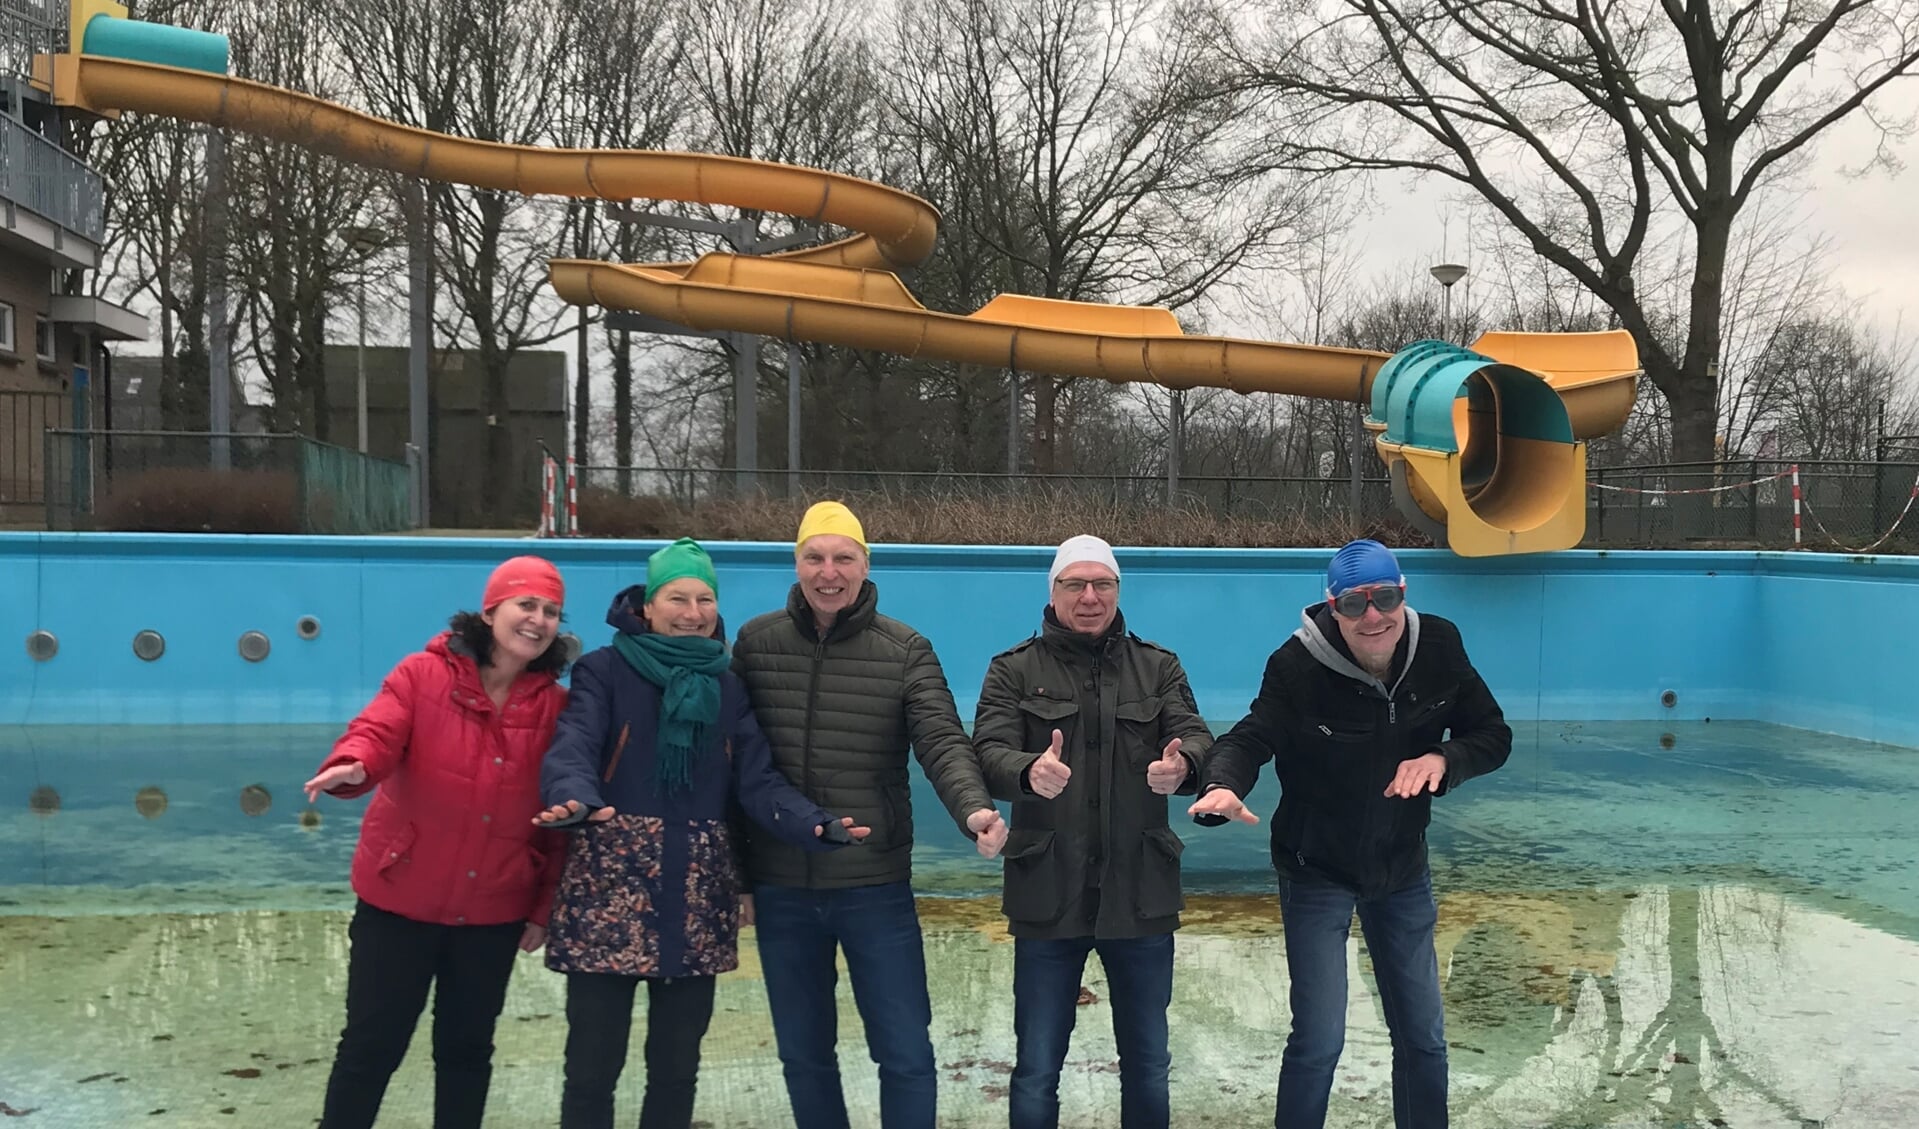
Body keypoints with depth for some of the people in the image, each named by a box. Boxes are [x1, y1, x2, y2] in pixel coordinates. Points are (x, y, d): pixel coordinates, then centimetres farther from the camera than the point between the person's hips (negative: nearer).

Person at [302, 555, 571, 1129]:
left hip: (494, 910, 3)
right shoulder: (423, 675, -7)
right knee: (372, 1042, 7)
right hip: (401, 898, -2)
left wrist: (545, 907, 2)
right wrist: (353, 767, -44)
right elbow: (377, 732, -20)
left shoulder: (557, 706, 0)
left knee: (467, 1047, 15)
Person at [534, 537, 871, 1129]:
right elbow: (572, 747, -17)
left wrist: (814, 825, -18)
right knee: (593, 1066, 0)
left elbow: (759, 780, 1)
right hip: (610, 891, -4)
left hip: (696, 902, 4)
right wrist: (574, 801, -40)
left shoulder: (728, 688, 11)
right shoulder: (605, 671, 0)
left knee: (677, 1066, 12)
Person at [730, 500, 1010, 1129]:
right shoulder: (755, 642, 1)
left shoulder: (907, 651, -4)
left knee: (905, 1053, 5)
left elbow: (942, 743, -14)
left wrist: (973, 809, -34)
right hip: (780, 889, 2)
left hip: (877, 888, -2)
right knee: (802, 1053, 15)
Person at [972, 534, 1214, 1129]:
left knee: (1147, 1068, 15)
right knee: (1036, 1074, 8)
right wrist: (1030, 773, -36)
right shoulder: (1013, 670, 1)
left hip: (1140, 895, 2)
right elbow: (989, 752, -12)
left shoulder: (1159, 668, 7)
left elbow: (1197, 737, -6)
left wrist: (1182, 764, -31)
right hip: (1048, 897, -2)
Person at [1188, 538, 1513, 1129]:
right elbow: (1251, 738, -24)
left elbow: (1493, 734, -5)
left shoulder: (1439, 647, -12)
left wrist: (1441, 759, -26)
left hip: (1403, 868, 4)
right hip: (1317, 872, -4)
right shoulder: (1298, 666, -25)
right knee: (1319, 1039, -4)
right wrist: (1222, 787, -47)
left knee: (1423, 1036, 16)